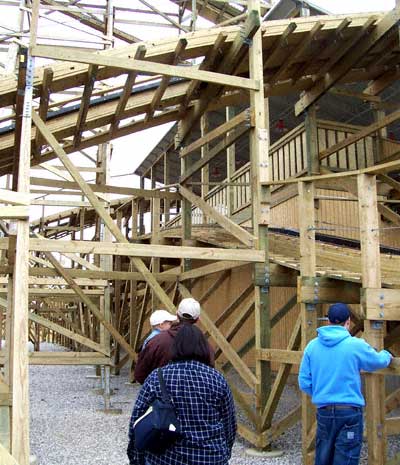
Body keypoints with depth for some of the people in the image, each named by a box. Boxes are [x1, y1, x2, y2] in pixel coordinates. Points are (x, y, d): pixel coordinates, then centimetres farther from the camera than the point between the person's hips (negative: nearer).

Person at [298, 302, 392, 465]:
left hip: (324, 411, 4)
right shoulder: (356, 345, -11)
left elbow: (304, 383, 1)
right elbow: (378, 361, 8)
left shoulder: (312, 346, -2)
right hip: (349, 412, -3)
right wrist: (387, 355, 30)